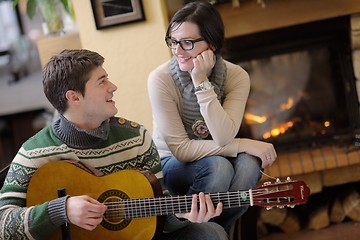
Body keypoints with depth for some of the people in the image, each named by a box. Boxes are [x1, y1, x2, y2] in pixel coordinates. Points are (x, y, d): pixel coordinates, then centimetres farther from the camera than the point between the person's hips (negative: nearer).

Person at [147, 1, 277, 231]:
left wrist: (201, 82, -32)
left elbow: (222, 138, -26)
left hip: (214, 162, 3)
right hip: (173, 165, -3)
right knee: (218, 166, -33)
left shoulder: (236, 76, -13)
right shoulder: (161, 79, -21)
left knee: (249, 163, -29)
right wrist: (243, 144, -25)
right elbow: (180, 148, -23)